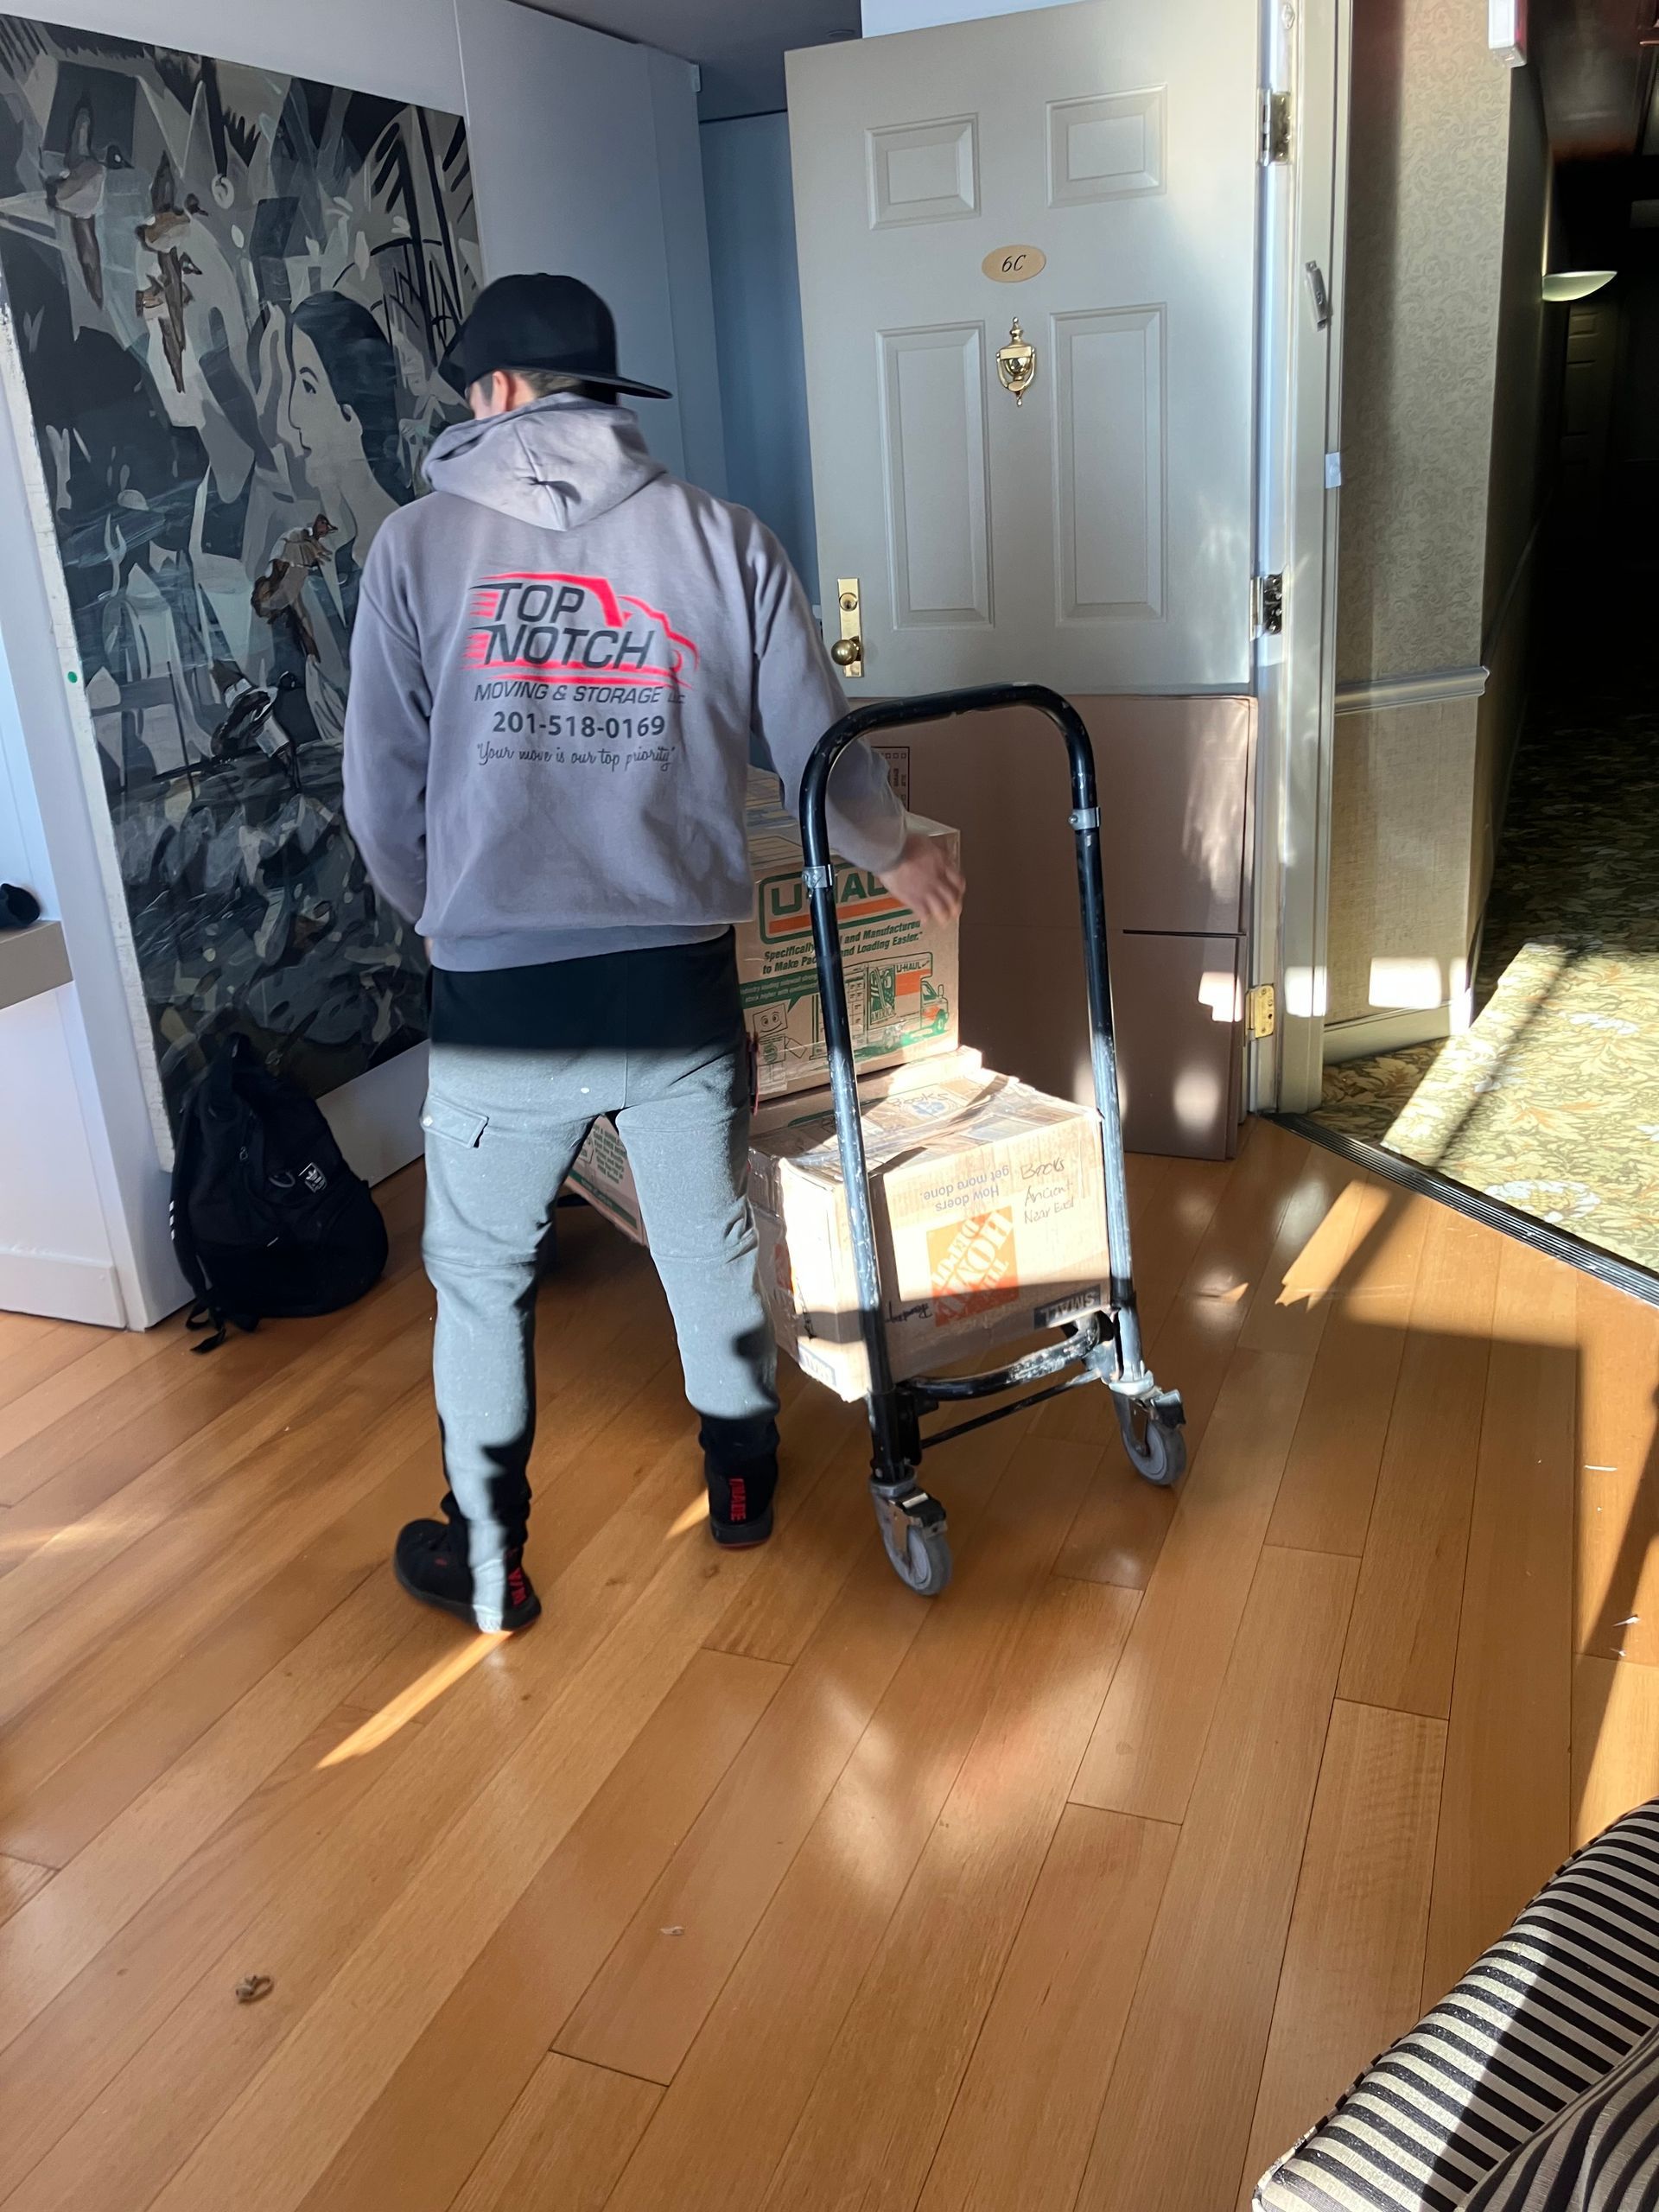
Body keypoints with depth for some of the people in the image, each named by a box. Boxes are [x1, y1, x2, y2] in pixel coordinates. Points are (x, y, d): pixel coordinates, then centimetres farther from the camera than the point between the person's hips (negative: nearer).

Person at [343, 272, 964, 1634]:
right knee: (711, 1244, 21)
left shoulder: (420, 545, -2)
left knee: (483, 1276, 17)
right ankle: (743, 1473, 43)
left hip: (498, 1002, -1)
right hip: (679, 986, 2)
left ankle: (487, 1561, 30)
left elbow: (382, 801, -1)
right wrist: (898, 855, 23)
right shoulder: (722, 538, 1)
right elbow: (821, 750, 2)